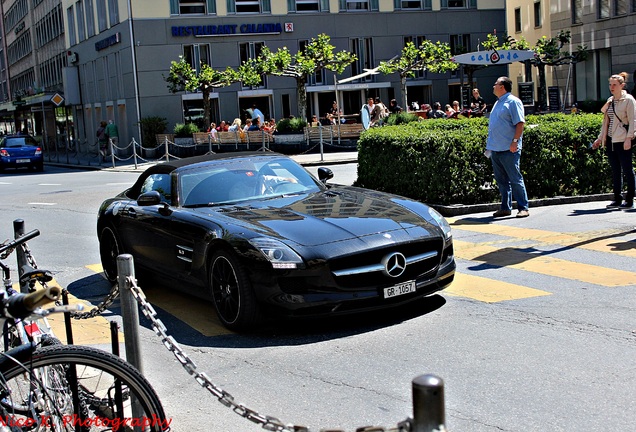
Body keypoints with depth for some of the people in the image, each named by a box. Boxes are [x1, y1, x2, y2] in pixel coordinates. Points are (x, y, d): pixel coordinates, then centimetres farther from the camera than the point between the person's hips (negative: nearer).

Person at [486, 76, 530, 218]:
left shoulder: (513, 102, -7)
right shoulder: (498, 103, 20)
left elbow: (520, 123, -14)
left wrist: (515, 141, -22)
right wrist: (489, 145, 20)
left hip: (508, 149, -9)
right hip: (495, 149, 9)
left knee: (515, 180, -6)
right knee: (501, 180, 11)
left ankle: (523, 208, -2)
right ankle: (505, 208, 17)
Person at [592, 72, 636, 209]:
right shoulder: (610, 101, 15)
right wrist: (600, 138, 17)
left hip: (623, 140, -7)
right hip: (610, 140, 7)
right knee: (615, 171, 9)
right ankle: (617, 199, 15)